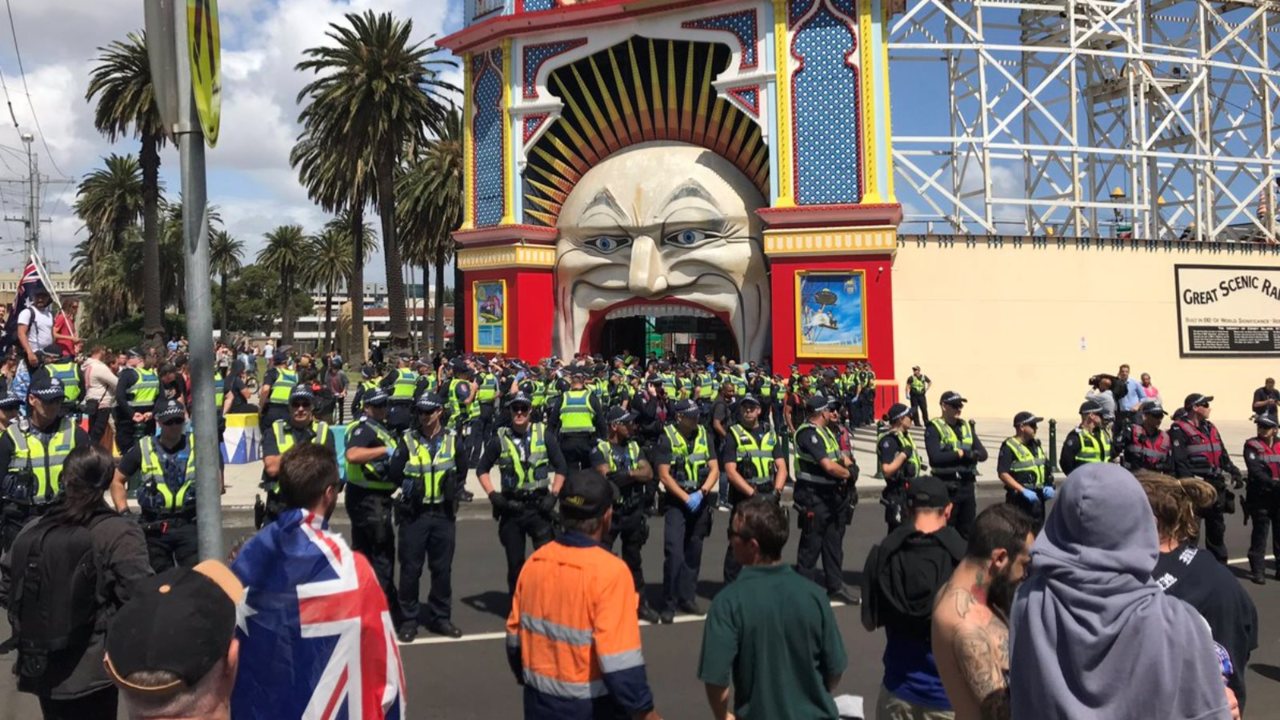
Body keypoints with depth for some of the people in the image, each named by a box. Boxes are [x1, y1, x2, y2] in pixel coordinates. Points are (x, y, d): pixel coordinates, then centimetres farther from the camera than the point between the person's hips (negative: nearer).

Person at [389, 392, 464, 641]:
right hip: (413, 513, -1)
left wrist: (450, 487, 2)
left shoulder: (452, 439, 3)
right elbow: (395, 474, -2)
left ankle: (441, 617, 21)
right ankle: (408, 620, 13)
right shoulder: (408, 440, -2)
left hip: (444, 513, 2)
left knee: (442, 568, 9)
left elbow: (461, 471, 11)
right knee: (410, 568, 2)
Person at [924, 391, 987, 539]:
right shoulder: (934, 428, -6)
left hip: (968, 485, 6)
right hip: (947, 487, -6)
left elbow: (983, 454, 7)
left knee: (968, 531, 13)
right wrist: (959, 454, -12)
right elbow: (935, 457, -20)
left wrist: (965, 454, -12)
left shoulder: (967, 427, 14)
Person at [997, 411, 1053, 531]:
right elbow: (1003, 474, -18)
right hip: (1019, 499, -8)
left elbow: (1046, 467, 21)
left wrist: (1049, 486, 4)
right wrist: (1023, 490, -24)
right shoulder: (1009, 446, -11)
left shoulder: (1036, 445, 14)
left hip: (1038, 497, 8)